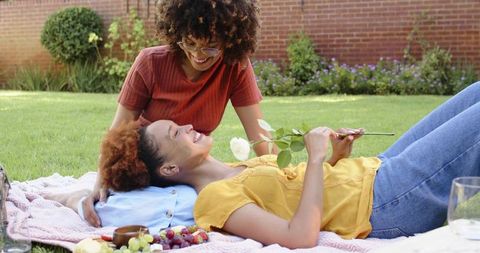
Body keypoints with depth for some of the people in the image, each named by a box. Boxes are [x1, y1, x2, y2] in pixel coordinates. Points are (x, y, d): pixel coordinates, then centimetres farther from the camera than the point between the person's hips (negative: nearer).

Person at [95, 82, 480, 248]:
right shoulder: (216, 198, -16)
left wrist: (335, 152, 3)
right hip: (385, 202, -9)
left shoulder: (237, 171, 13)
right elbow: (301, 238, -29)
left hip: (378, 169, 9)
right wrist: (317, 159, -20)